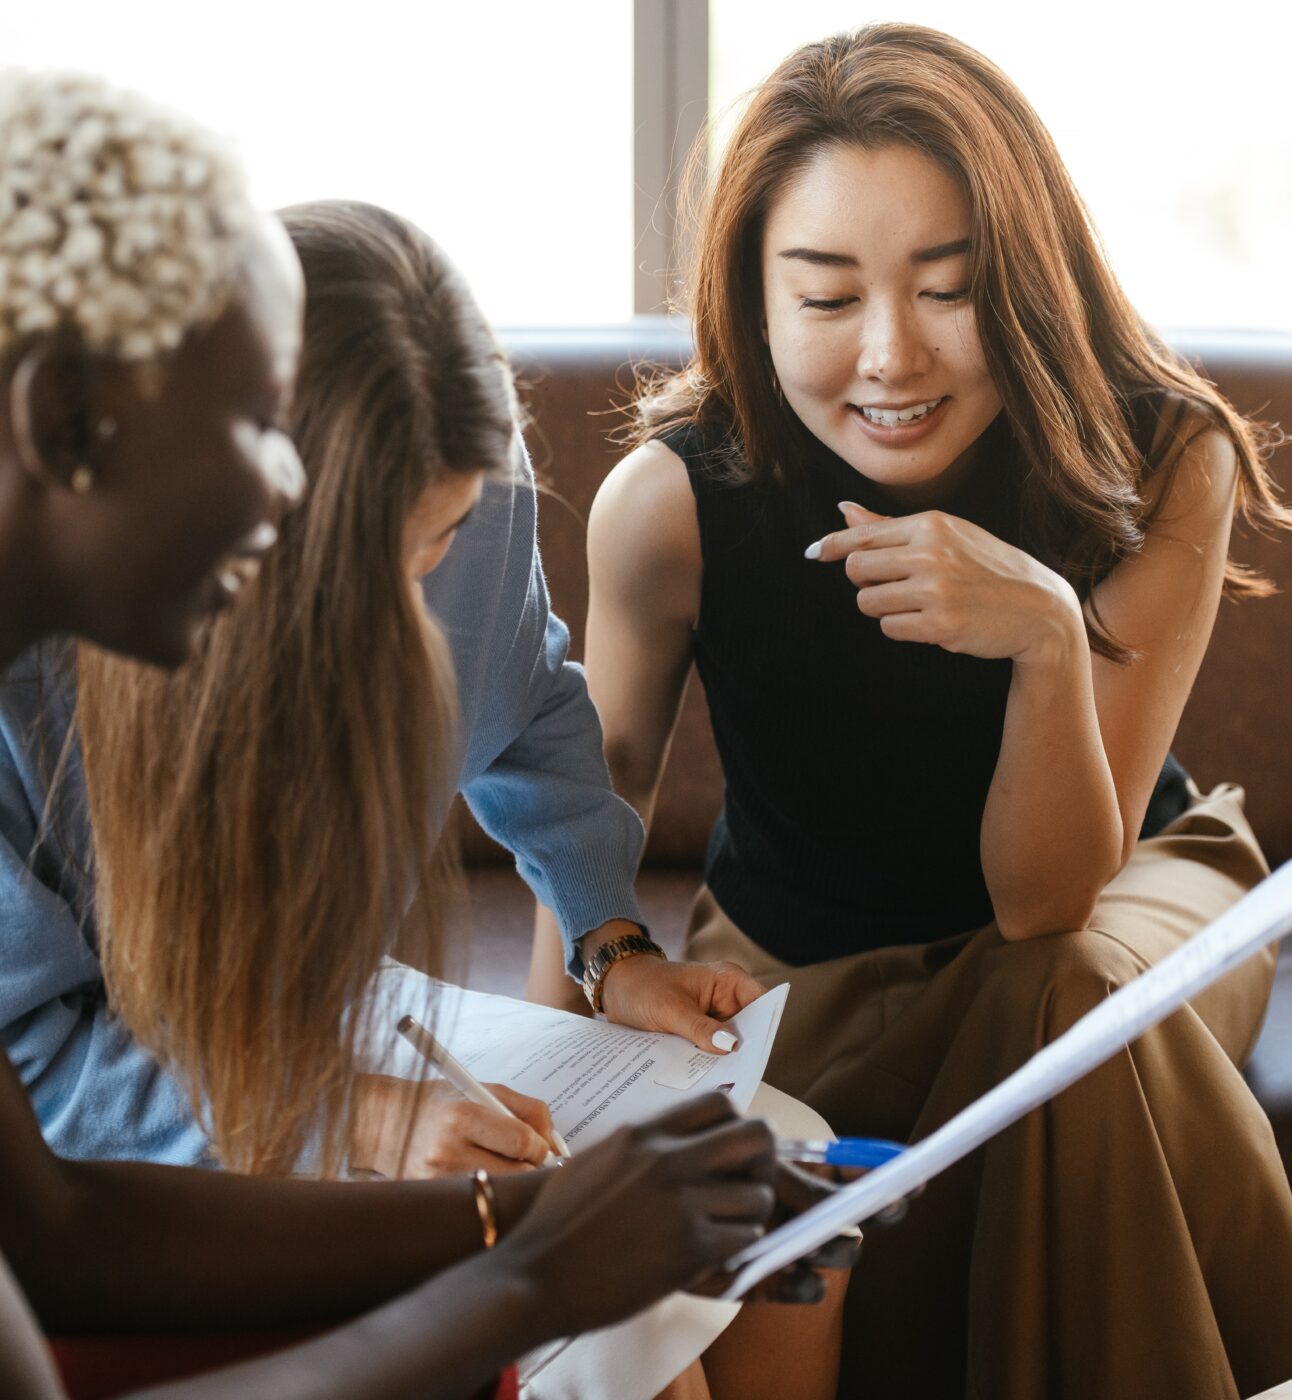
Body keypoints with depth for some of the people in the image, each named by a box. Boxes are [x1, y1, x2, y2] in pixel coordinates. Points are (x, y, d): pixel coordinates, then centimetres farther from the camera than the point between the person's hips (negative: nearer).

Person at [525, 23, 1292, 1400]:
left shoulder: (1161, 464, -25)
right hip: (805, 958, 1)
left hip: (1126, 878, 0)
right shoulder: (671, 501, -24)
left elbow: (1044, 901, -25)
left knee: (1078, 999, -34)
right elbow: (600, 779, -3)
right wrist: (600, 958, -21)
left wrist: (1050, 639, -41)